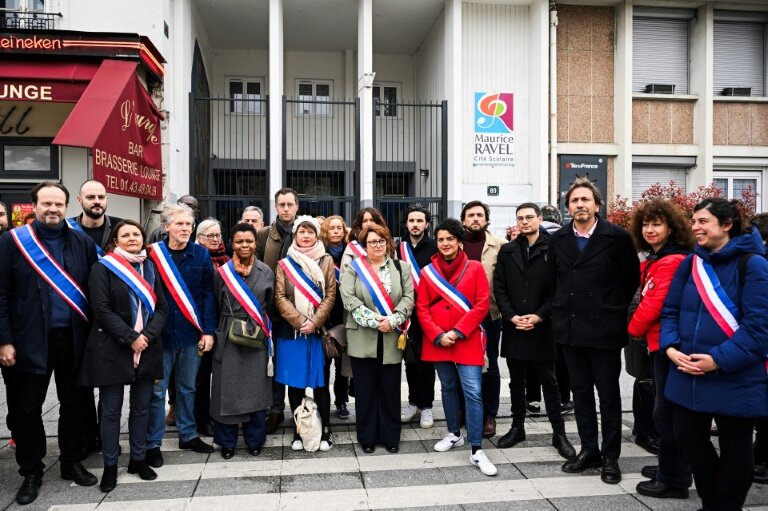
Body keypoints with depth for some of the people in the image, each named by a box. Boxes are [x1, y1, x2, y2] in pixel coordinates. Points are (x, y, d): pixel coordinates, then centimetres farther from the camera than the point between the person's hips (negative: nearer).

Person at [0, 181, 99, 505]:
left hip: (74, 338, 2)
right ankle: (31, 472, 27)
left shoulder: (83, 243, 4)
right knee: (27, 409, 10)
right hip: (29, 340, -2)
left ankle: (72, 463, 31)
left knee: (74, 404, 14)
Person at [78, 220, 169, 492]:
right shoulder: (103, 268, -3)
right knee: (111, 410, 3)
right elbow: (102, 309, -11)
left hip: (147, 349, 4)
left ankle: (138, 459, 23)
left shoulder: (150, 268, 11)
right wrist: (130, 338, -16)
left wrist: (148, 335, -9)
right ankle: (110, 466, 15)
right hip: (112, 349, -4)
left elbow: (162, 307, 7)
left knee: (142, 407, 10)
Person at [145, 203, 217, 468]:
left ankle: (188, 435, 30)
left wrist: (208, 330, -4)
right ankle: (152, 443, 19)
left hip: (191, 333, 2)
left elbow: (208, 294, 1)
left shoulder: (201, 255, 0)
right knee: (157, 390, 6)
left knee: (187, 387, 15)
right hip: (160, 333, -2)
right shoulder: (153, 254, -5)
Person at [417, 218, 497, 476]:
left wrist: (458, 332, -13)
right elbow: (422, 309, 3)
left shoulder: (475, 268, -2)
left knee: (473, 392, -7)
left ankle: (477, 451, 0)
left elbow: (482, 304, -6)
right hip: (437, 341, 3)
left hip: (467, 340, -2)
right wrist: (437, 335, -10)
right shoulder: (427, 271, 3)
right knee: (448, 388, 16)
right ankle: (454, 434, 34)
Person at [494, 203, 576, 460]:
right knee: (517, 382, 14)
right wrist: (511, 317, -8)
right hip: (513, 328, 3)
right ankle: (517, 427, 26)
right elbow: (499, 288, 4)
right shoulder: (507, 251, 8)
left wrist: (539, 316, -14)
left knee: (549, 382, 6)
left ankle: (559, 433, 17)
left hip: (542, 327, -3)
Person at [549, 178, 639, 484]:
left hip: (604, 329, -4)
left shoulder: (617, 237, -6)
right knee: (580, 391, 13)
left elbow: (632, 278, 0)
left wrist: (616, 310, 2)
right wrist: (561, 310, 10)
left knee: (608, 394, 7)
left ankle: (610, 456, 20)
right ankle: (589, 450, 26)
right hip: (570, 329, 4)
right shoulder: (558, 240, 6)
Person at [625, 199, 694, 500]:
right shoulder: (655, 260, 14)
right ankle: (671, 468, 31)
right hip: (660, 341, 10)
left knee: (666, 411, -1)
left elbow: (654, 303, -19)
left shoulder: (671, 261, -17)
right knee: (668, 410, 18)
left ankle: (673, 481, 11)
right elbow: (647, 298, 20)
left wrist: (634, 329, -5)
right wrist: (640, 330, 6)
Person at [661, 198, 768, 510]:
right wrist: (670, 347, -8)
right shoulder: (690, 263, 7)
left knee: (735, 449, 12)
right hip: (687, 373, 6)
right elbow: (671, 310, 8)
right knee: (687, 437, 14)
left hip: (735, 378, -6)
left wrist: (719, 360, -21)